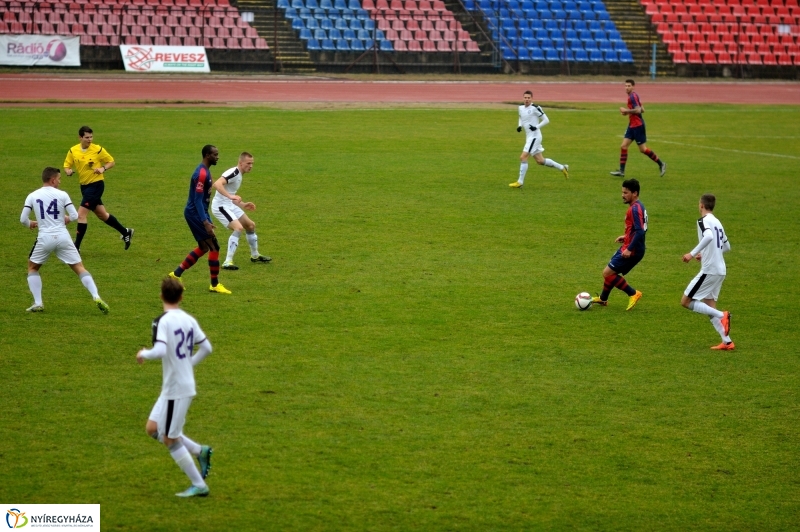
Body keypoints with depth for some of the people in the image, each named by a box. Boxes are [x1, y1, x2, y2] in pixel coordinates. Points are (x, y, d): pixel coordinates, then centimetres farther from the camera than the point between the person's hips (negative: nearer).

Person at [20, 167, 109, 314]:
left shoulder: (32, 196, 4)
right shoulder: (62, 195, 1)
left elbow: (23, 219, 0)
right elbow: (74, 216, -3)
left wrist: (31, 224, 23)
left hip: (44, 239, 0)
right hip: (62, 237, 0)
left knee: (32, 268, 21)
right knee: (79, 268, 6)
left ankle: (38, 303, 9)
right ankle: (96, 297, -10)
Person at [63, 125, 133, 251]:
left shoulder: (98, 150, -11)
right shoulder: (73, 151, -1)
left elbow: (111, 162, 0)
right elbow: (66, 165, 8)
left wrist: (103, 168, -20)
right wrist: (68, 170, -16)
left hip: (96, 185, -6)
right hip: (84, 185, 6)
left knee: (81, 214, -13)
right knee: (102, 214, 16)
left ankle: (76, 246, -7)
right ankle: (125, 232, 35)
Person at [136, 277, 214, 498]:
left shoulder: (162, 321, -16)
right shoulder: (189, 320, 6)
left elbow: (160, 350, -30)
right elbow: (206, 348, 10)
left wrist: (144, 354, -9)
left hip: (175, 389, -8)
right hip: (186, 384, 8)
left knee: (170, 439, 3)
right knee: (152, 428, 18)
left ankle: (198, 485, 8)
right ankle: (200, 451, 16)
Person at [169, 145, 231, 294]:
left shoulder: (205, 171, 12)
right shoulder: (202, 173, -20)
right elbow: (198, 200, -23)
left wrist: (207, 219, 24)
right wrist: (206, 222, -27)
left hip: (198, 213, 10)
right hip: (195, 213, -10)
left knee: (204, 247, 17)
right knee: (214, 247, -7)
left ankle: (176, 274, 23)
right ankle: (215, 285, 1)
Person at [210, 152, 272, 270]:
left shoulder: (239, 175, 12)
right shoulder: (233, 173, -20)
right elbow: (217, 184, -36)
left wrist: (243, 205, 17)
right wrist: (230, 196, -45)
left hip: (229, 205, 11)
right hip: (220, 206, -11)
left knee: (250, 225, 19)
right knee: (239, 228, -24)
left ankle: (255, 256, 38)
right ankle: (228, 262, -23)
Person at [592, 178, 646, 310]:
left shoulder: (635, 209, -20)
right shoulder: (636, 206, 11)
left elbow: (640, 231, -27)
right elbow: (638, 229, 22)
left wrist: (629, 249, -28)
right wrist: (626, 237, 20)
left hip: (632, 251, -10)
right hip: (628, 247, 10)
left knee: (607, 273, -9)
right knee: (610, 272, 22)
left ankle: (633, 293, -3)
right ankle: (603, 299, 40)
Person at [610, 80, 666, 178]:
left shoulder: (633, 96, -16)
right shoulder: (632, 96, 15)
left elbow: (638, 110, -26)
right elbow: (642, 110, 20)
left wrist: (626, 111, -17)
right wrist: (627, 112, 14)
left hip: (638, 126, -10)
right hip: (632, 126, 10)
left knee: (643, 149, -3)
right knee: (623, 146, 2)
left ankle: (661, 164, 10)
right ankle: (621, 171, 1)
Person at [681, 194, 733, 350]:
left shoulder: (703, 220, -9)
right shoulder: (717, 222, 17)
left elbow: (708, 236, -30)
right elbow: (727, 247, 25)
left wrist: (693, 253, -27)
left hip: (709, 271, -9)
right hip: (720, 271, 9)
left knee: (686, 301, -2)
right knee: (708, 306, 15)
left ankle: (722, 316, -15)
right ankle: (727, 342, 6)